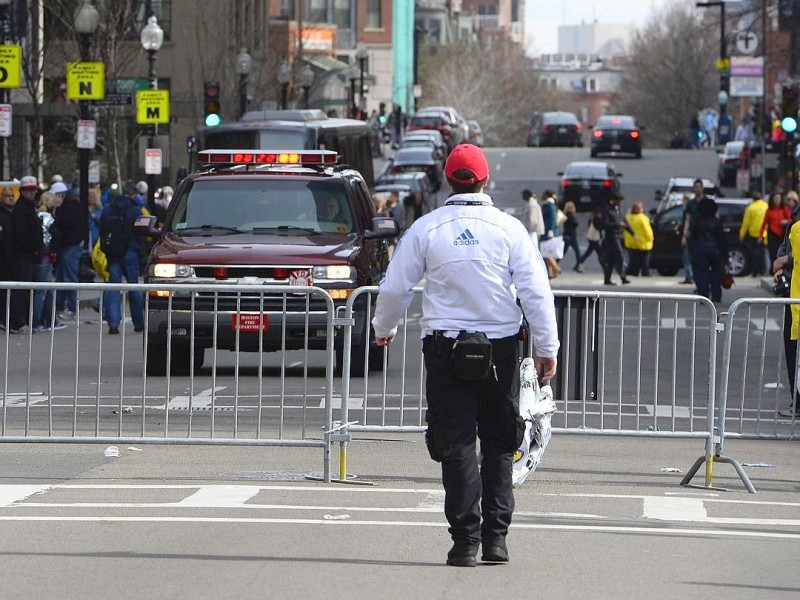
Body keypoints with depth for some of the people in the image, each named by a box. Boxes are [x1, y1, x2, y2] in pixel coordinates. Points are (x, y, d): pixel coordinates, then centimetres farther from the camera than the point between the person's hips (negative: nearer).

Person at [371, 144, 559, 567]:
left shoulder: (426, 229, -1)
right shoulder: (508, 228, -2)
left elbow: (395, 288, 5)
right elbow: (535, 290, -3)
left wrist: (384, 328, 24)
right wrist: (547, 348, 3)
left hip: (446, 346, 0)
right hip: (501, 347, 1)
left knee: (456, 444, 2)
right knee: (499, 444, 11)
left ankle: (465, 539, -4)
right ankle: (495, 535, 7)